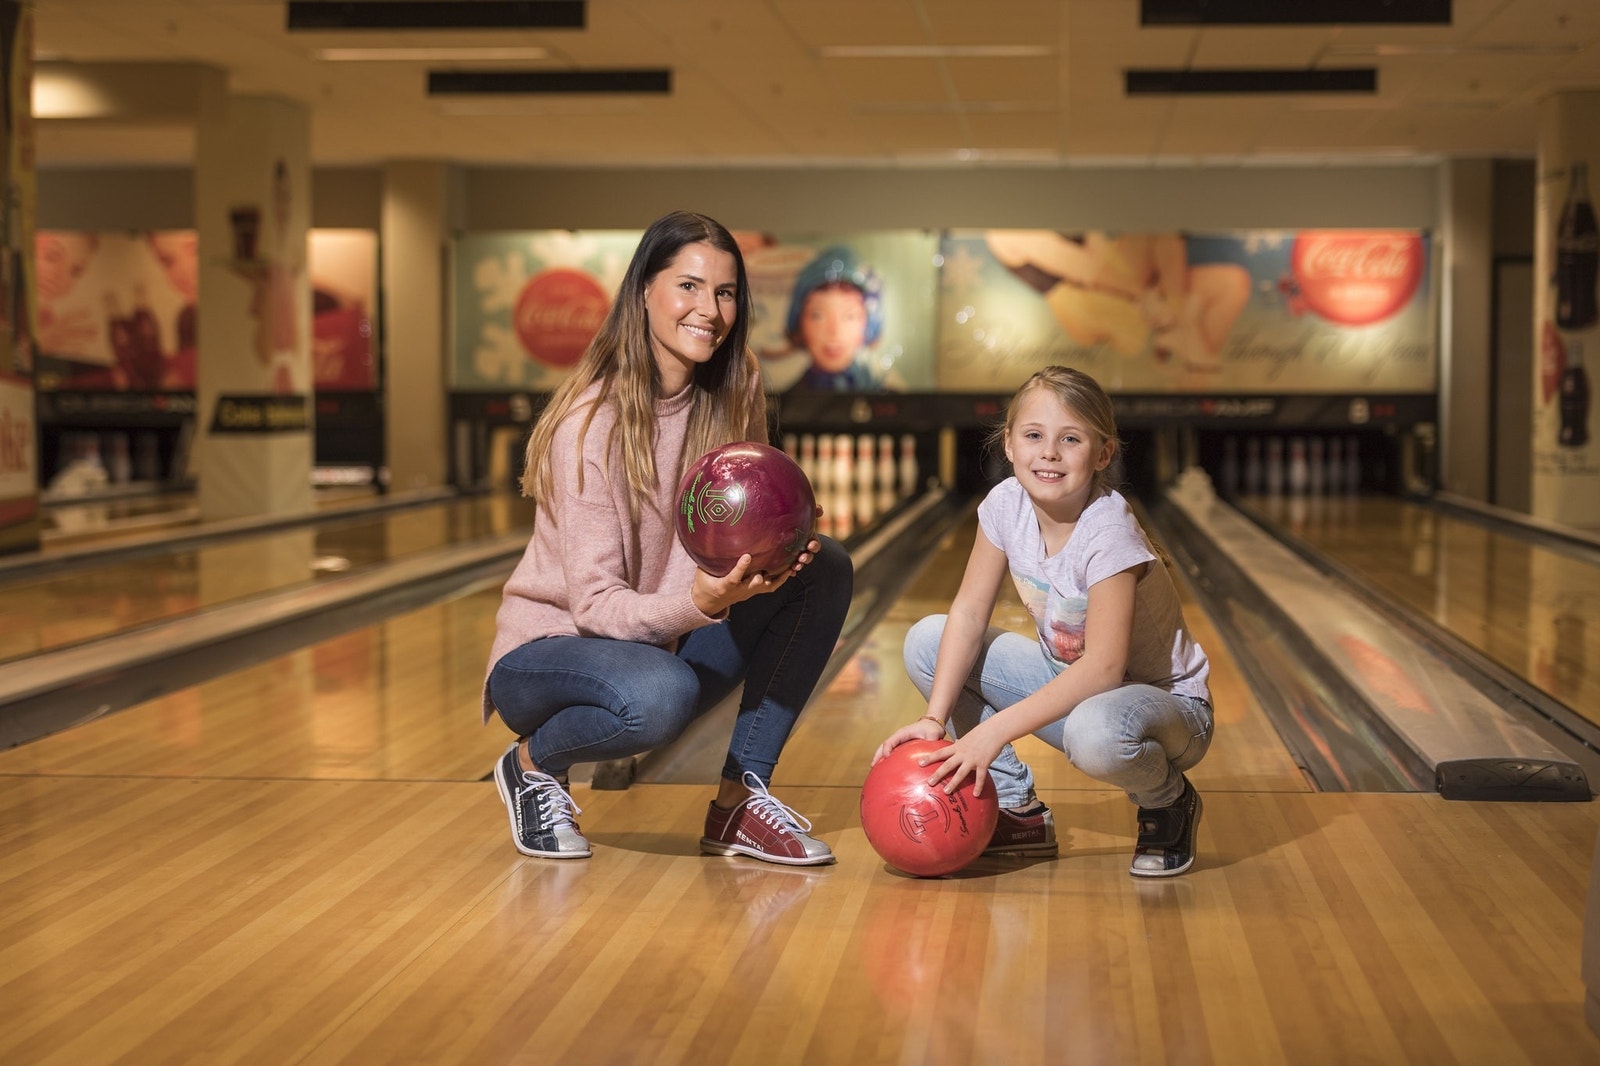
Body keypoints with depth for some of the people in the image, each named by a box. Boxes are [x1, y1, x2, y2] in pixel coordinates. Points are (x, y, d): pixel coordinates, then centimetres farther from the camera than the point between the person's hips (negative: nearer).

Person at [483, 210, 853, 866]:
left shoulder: (732, 398, -5)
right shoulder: (592, 420, -22)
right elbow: (595, 603, -23)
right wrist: (694, 603, -42)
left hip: (667, 638, 6)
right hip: (550, 651, -6)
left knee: (824, 571, -12)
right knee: (661, 693, -39)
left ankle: (738, 803, -9)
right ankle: (532, 764, -5)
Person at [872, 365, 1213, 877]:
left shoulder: (1107, 533, -29)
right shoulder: (1006, 504, -11)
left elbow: (1103, 667, -33)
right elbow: (968, 614, -8)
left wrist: (995, 731, -35)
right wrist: (934, 719, -20)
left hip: (1164, 701, -7)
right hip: (1068, 678, 7)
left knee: (1095, 732, -42)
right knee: (926, 641, -6)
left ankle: (1168, 803, -4)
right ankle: (1017, 810, 5)